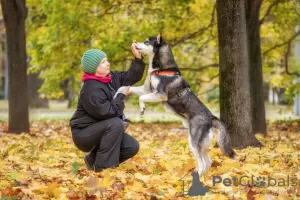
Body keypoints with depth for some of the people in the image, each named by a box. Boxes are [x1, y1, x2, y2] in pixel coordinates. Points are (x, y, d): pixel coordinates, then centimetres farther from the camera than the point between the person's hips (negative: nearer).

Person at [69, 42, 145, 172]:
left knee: (132, 147, -6)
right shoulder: (91, 89, -25)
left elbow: (132, 77, 4)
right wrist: (122, 96, -17)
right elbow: (107, 112, -29)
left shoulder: (111, 78, 2)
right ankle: (102, 166, -24)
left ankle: (94, 159, 11)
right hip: (84, 134, -8)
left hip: (103, 130, 9)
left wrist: (138, 57, -11)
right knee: (116, 124, -32)